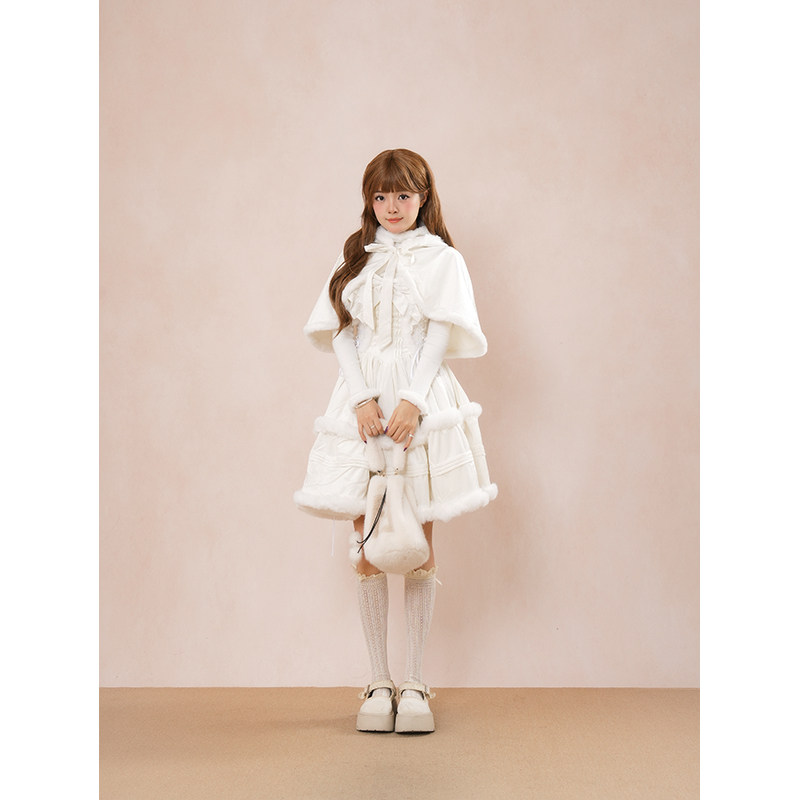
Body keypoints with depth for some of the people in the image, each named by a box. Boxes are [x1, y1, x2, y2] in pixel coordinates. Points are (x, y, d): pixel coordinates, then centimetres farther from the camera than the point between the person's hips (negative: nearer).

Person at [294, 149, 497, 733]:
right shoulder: (355, 259, 15)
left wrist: (412, 401, -15)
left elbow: (440, 336, -2)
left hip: (421, 404, -2)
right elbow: (343, 333, 7)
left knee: (419, 548, 0)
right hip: (364, 404, 2)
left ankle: (415, 684, 8)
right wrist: (363, 399, -9)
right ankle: (379, 682, 10)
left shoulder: (442, 259, 8)